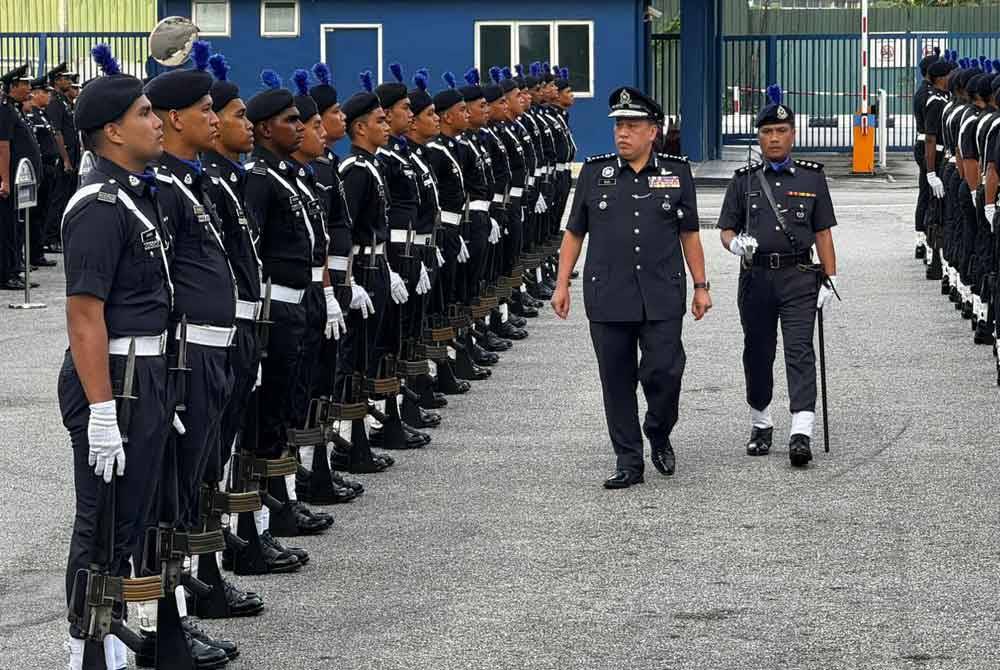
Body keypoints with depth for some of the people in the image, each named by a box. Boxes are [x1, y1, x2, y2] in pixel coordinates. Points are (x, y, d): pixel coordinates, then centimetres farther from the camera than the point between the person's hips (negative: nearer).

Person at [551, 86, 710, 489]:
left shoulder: (677, 173, 6)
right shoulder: (594, 173, 6)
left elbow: (689, 234, 11)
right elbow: (574, 234, 11)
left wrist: (701, 286, 9)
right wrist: (562, 284, 5)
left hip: (662, 297, -1)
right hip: (607, 298, 1)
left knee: (664, 372, -9)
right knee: (617, 381, 3)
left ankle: (659, 435, 20)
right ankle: (628, 462, 11)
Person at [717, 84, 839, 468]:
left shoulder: (812, 178, 8)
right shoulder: (744, 181, 9)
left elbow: (823, 233, 7)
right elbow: (726, 229, 10)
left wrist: (830, 279, 1)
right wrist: (735, 244, -14)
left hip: (799, 277, -2)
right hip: (756, 277, 2)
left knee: (799, 351, -12)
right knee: (758, 353, 9)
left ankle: (801, 433, -20)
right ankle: (760, 425, 25)